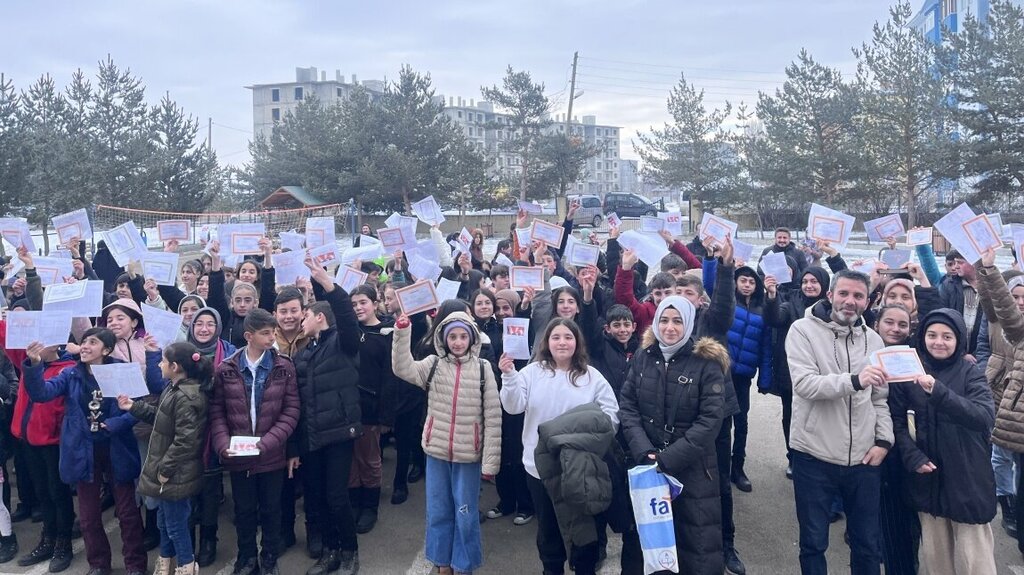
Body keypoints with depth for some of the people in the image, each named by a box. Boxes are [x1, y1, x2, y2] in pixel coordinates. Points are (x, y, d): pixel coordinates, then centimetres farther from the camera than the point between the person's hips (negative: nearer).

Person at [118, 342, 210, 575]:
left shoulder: (185, 397, -26)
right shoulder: (174, 388, 7)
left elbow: (185, 441, -27)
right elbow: (161, 418, 20)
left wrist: (165, 468, -20)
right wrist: (134, 407, 14)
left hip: (176, 474, -10)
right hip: (168, 470, 10)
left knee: (176, 523, 5)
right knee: (164, 519, 23)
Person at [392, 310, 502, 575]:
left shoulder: (482, 368, -5)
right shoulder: (433, 364, 1)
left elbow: (493, 417, -6)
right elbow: (403, 369, -17)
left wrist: (490, 460, -10)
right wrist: (402, 331, -27)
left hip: (469, 454, -2)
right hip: (437, 451, 2)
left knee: (465, 514, 9)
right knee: (438, 511, 14)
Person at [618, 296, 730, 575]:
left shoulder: (707, 362, -10)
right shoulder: (643, 356, 2)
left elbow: (710, 419, -15)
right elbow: (627, 406, 0)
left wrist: (669, 458, -19)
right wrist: (645, 452, -13)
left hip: (692, 468, -3)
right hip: (647, 465, 3)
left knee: (698, 542, 5)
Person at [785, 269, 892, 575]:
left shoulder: (873, 339, 7)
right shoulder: (803, 330, -8)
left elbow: (881, 398, 12)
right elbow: (804, 384, -21)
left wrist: (883, 440, -2)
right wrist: (854, 380, -34)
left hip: (863, 459, 4)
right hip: (814, 458, -4)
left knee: (868, 544, 16)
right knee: (814, 543, 10)